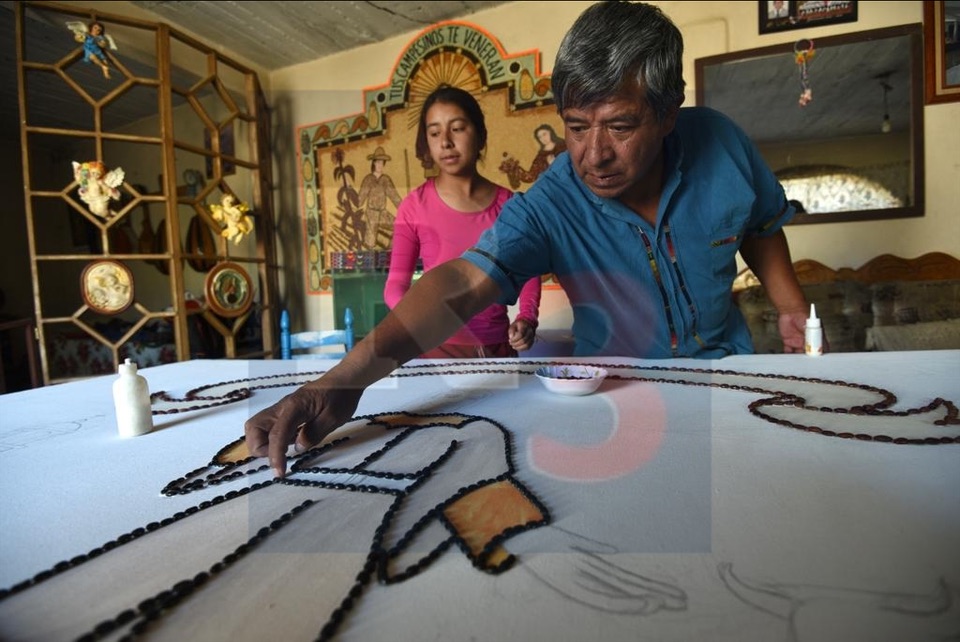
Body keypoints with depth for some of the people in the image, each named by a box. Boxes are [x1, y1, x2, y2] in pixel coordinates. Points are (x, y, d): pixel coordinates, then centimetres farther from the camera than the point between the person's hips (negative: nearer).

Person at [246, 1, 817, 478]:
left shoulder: (722, 144, -14)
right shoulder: (549, 209, -25)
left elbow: (761, 226, 7)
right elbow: (462, 284, -39)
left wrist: (791, 307, -3)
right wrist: (348, 378, -51)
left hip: (727, 360, 3)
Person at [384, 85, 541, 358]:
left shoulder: (506, 203, -2)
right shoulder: (415, 206, -7)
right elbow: (395, 285, -6)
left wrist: (527, 319, -12)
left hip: (498, 344, 2)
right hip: (440, 346, -2)